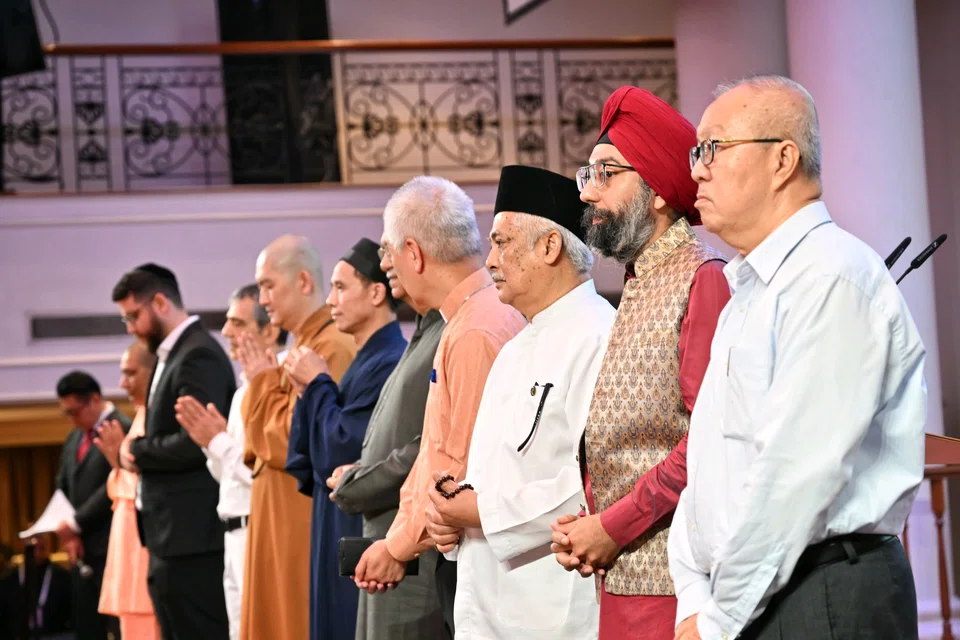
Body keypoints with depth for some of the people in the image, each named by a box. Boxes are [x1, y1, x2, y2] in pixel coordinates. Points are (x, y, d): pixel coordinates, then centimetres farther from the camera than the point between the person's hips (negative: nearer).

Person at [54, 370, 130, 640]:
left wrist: (75, 524, -14)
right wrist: (68, 535, 2)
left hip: (111, 547, -8)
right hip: (82, 549, 8)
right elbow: (63, 489, 17)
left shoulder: (123, 430, -11)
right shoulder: (75, 438, 17)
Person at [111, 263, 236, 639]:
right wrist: (138, 454, 0)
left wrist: (138, 452, -10)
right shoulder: (172, 355, 17)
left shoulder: (199, 357, -14)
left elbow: (194, 443, -23)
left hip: (190, 536, -10)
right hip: (172, 537, 10)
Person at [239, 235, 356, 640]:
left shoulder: (332, 348, -16)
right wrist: (263, 381, 3)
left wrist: (264, 381, -7)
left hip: (308, 526, -10)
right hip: (281, 523, 10)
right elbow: (265, 439, 18)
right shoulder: (301, 347, 15)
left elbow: (298, 439, -19)